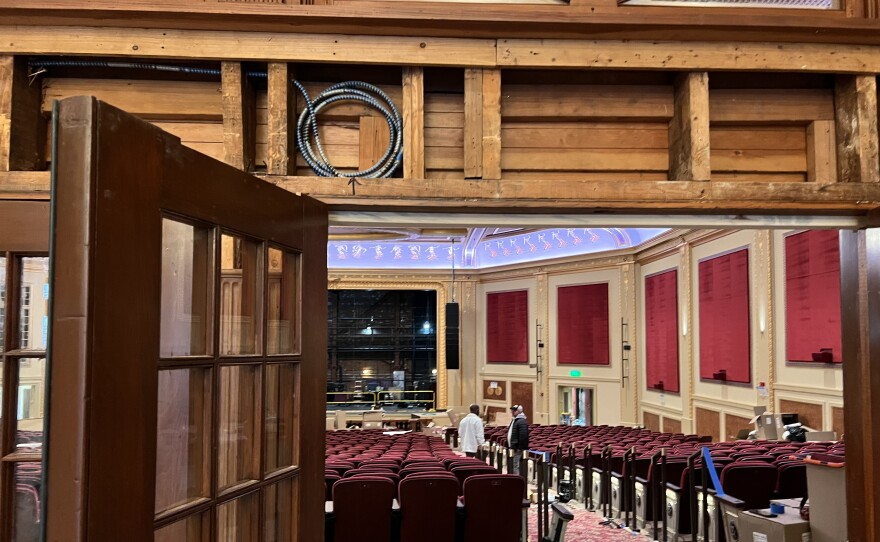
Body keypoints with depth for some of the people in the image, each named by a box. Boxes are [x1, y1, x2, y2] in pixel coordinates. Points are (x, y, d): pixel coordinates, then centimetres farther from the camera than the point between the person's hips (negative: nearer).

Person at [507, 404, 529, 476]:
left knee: (516, 466, -9)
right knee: (512, 465, 15)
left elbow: (523, 436, -23)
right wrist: (509, 445, 18)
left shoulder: (522, 422, -16)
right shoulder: (514, 420, 16)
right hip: (512, 447, 10)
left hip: (517, 448, -10)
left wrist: (519, 448, -22)